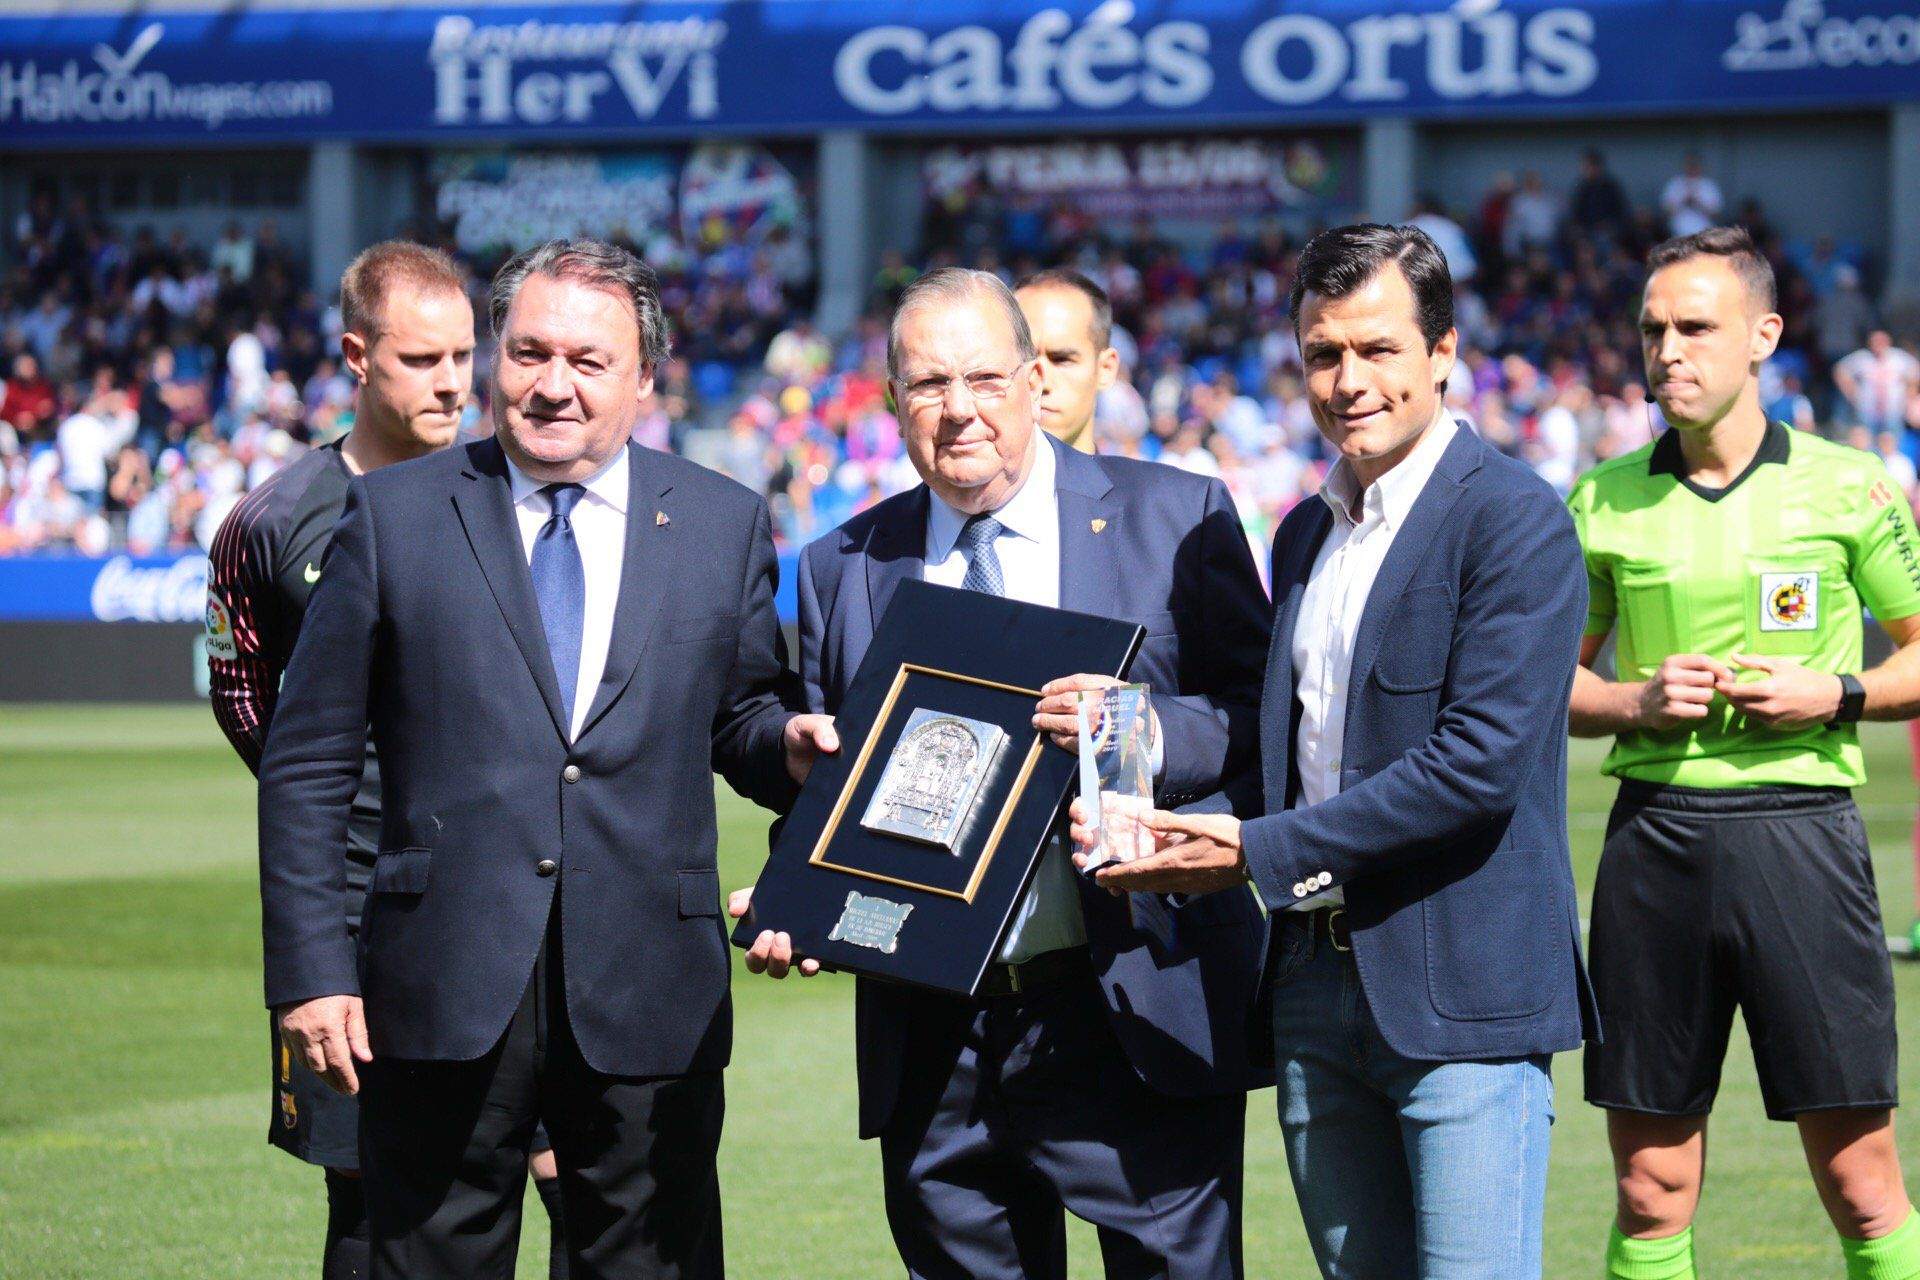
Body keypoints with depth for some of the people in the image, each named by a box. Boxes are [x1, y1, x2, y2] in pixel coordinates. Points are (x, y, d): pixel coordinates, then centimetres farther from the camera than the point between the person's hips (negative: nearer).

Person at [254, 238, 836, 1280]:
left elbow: (738, 717, 16)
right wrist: (310, 969, -3)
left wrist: (786, 745, -9)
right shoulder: (394, 514, 4)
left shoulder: (724, 525, 8)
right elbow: (307, 764, 4)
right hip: (445, 996, -1)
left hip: (649, 999, 1)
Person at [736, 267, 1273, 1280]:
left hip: (1138, 1021, -3)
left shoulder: (1176, 518, 2)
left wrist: (1145, 733, -21)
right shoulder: (842, 568, 12)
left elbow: (1266, 721, -2)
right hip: (933, 1045, 3)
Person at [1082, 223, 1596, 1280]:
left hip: (1455, 992, -8)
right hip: (1316, 986, 8)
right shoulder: (1305, 535, 17)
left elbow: (1482, 763, -18)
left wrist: (1259, 853, -16)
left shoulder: (1512, 517, -9)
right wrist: (1176, 835, 1)